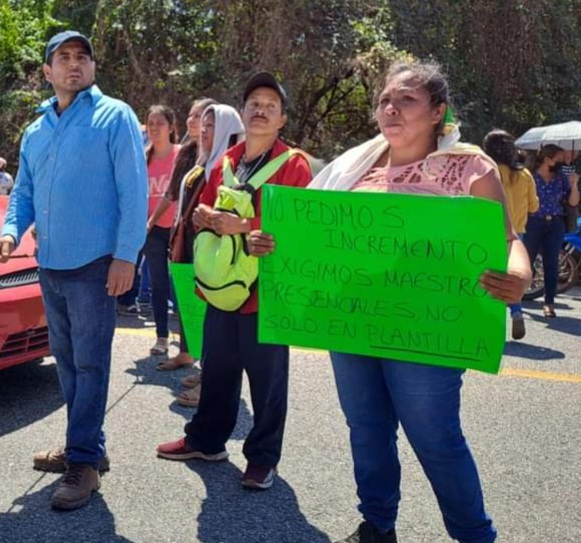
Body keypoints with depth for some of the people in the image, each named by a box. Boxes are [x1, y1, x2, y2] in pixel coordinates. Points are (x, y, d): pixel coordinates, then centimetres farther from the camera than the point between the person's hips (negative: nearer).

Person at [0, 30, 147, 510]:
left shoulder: (114, 116, -4)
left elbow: (133, 191, -11)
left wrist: (126, 255, -18)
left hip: (94, 264, -7)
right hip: (49, 265, 7)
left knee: (89, 362, -3)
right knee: (67, 360, 13)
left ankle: (84, 462, 5)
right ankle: (86, 447, 26)